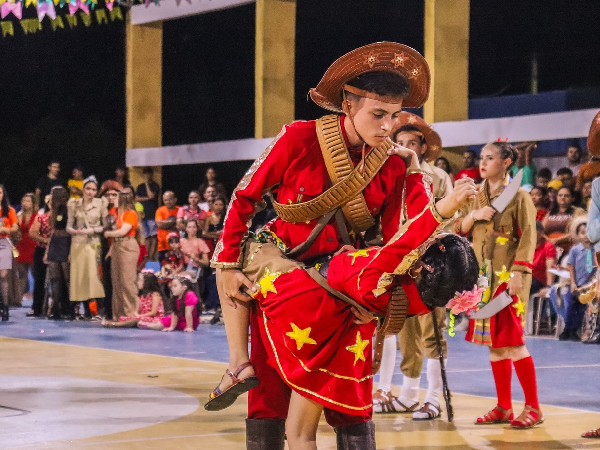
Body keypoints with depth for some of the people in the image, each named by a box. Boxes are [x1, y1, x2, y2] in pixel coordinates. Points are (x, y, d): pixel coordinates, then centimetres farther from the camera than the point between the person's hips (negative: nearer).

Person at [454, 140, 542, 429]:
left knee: (512, 341, -9)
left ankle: (533, 407, -1)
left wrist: (518, 273, -20)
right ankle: (504, 408, 14)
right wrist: (473, 216, -7)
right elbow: (459, 231, 12)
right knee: (493, 342, 7)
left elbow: (528, 239, -11)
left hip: (508, 276, -6)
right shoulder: (477, 197, 13)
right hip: (483, 276, 6)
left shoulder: (519, 197, -6)